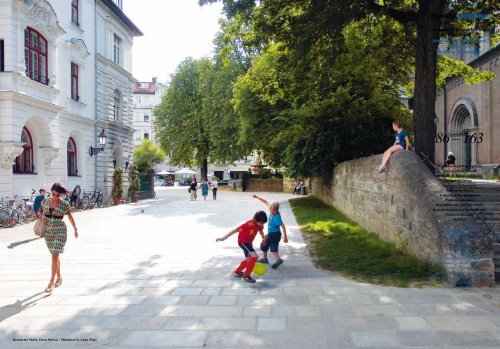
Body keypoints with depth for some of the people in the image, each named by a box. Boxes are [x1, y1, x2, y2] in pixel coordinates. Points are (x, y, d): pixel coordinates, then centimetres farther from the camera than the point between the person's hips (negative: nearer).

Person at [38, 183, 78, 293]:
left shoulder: (64, 204, -8)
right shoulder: (45, 201, 1)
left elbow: (70, 216, 6)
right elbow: (39, 212, 17)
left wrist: (75, 229, 12)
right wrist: (41, 216, -6)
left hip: (60, 231, -4)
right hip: (48, 231, 4)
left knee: (55, 255, -11)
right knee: (55, 255, 15)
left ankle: (51, 283, -6)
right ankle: (59, 278, 30)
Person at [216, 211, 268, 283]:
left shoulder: (260, 224, -12)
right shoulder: (248, 225, -32)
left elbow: (260, 230, 12)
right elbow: (235, 230, -29)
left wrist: (263, 237, -6)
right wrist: (224, 238, -29)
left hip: (249, 242, 8)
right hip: (243, 242, -8)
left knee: (249, 259, 22)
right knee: (255, 256, -23)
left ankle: (237, 272, 43)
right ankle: (246, 276, -13)